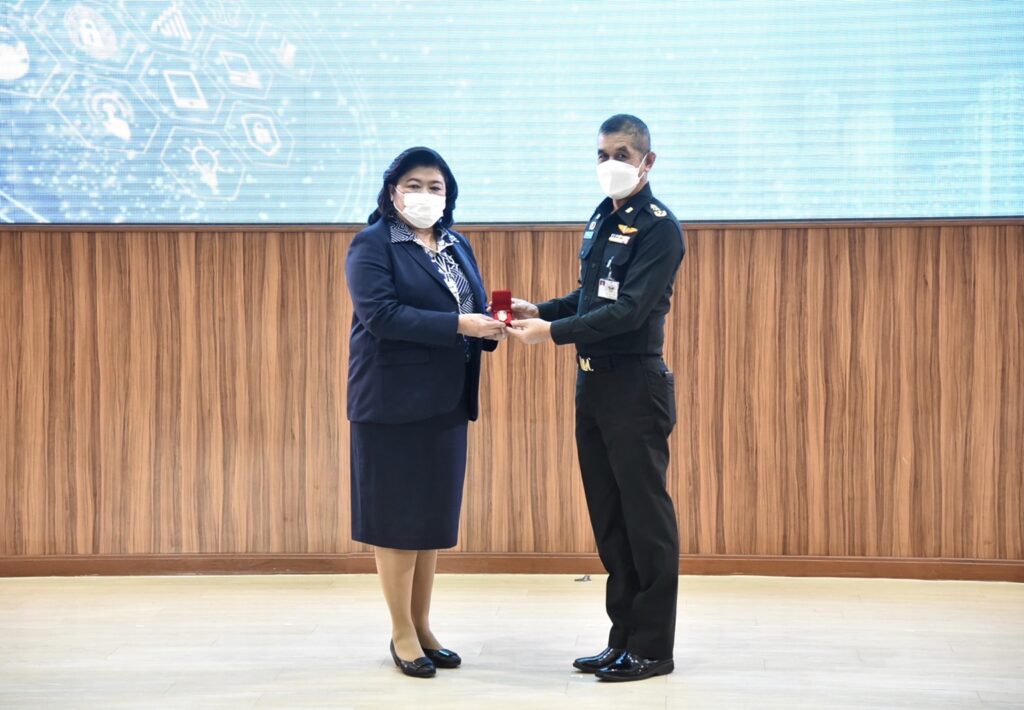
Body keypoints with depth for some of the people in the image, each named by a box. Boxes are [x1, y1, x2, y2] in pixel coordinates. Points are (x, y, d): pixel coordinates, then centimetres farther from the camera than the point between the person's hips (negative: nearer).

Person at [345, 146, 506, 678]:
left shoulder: (458, 246, 14)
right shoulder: (371, 246, -7)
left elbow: (474, 310, 13)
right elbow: (382, 314, -20)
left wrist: (490, 326, -11)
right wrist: (459, 325, -24)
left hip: (446, 400, 7)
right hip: (394, 400, -6)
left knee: (434, 515, 12)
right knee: (398, 516, 1)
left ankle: (422, 626, 23)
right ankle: (402, 633, 12)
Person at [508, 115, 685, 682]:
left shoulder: (659, 227, -11)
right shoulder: (601, 219, 14)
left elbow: (630, 310, -20)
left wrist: (553, 332, -24)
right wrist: (539, 310, 5)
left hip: (636, 385, -8)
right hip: (593, 382, 8)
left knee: (645, 517, -1)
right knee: (608, 517, 12)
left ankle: (652, 647, 9)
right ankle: (623, 639, 22)